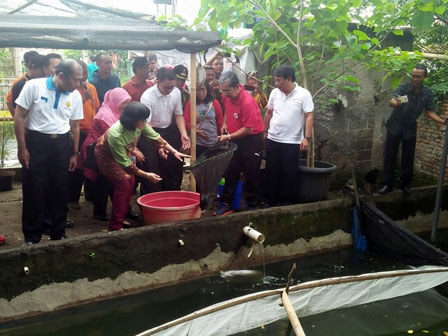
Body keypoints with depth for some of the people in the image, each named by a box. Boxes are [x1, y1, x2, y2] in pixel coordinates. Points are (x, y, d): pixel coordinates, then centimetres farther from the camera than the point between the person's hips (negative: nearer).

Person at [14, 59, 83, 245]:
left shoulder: (75, 96, 1)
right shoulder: (34, 86, -10)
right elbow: (19, 117, -6)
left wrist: (75, 153, 10)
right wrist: (22, 148, -8)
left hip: (61, 144, 3)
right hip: (36, 142, -3)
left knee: (60, 190, 10)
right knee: (34, 190, 3)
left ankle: (58, 233, 25)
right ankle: (32, 237, 17)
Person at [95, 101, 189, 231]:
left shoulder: (140, 125, -22)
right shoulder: (116, 135, -39)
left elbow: (156, 137, -7)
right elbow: (125, 163, -30)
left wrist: (174, 152, -12)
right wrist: (147, 175, -26)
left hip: (122, 153, 7)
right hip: (106, 156, -7)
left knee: (130, 182, 1)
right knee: (123, 184, -15)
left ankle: (121, 218, 17)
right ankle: (115, 227, -7)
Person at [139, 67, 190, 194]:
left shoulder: (176, 92, -9)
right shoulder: (147, 97, -24)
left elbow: (179, 115, 3)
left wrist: (183, 134, -12)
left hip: (169, 130, 5)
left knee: (175, 166, 8)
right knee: (151, 169, -5)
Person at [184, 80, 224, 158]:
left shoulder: (215, 103, 1)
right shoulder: (190, 104, -1)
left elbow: (220, 122, 7)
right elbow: (187, 121, 0)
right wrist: (196, 130, -15)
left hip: (213, 143, 1)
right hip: (197, 143, 0)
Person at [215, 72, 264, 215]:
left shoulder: (248, 102, -27)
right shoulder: (227, 96, -4)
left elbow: (248, 129, -24)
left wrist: (229, 137, -20)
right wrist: (225, 123, 7)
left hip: (251, 140, -7)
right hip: (235, 139, 7)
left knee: (251, 175, 3)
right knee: (230, 172, 9)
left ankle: (251, 206, 16)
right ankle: (226, 204, 17)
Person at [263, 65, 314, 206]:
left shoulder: (303, 94, -10)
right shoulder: (275, 93, 3)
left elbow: (309, 116, -11)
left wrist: (307, 138, -18)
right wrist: (265, 132, 15)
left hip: (292, 142, -4)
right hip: (272, 140, 4)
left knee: (289, 173, 4)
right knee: (271, 172, 11)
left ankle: (288, 201, 18)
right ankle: (270, 199, 23)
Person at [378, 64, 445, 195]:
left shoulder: (427, 93, -7)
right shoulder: (403, 87, -14)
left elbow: (430, 112, -5)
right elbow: (391, 102, -29)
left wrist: (443, 122, -21)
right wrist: (395, 103, -53)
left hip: (410, 129, 2)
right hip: (394, 126, -2)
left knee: (408, 158, 8)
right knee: (389, 156, 2)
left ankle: (405, 184, 24)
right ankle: (387, 184, 12)